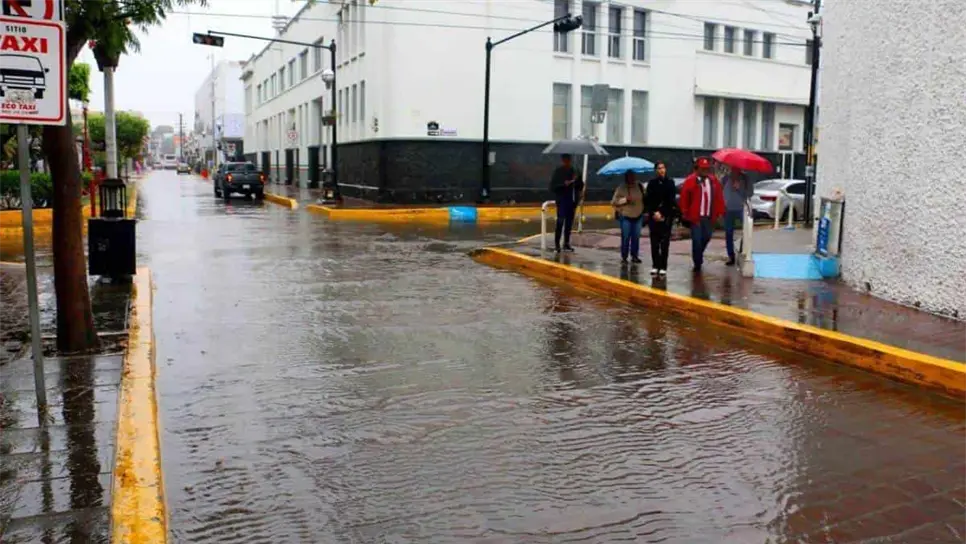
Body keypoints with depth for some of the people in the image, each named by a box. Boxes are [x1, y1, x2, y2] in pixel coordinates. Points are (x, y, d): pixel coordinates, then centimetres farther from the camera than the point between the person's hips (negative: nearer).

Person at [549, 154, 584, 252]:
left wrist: (577, 179, -4)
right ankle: (556, 244, -8)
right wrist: (563, 184, -22)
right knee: (560, 221, -11)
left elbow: (580, 185, 17)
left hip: (572, 200, 5)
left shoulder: (574, 171, 10)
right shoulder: (558, 172, -4)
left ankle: (566, 243, 15)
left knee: (569, 222, 8)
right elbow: (552, 187, -9)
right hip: (562, 200, -5)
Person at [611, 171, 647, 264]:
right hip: (625, 217, -3)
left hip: (638, 216, 3)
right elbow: (614, 201, -10)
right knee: (625, 237, -2)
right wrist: (625, 199, -19)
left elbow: (644, 198, 17)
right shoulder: (621, 188, -7)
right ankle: (624, 257, 8)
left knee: (636, 237, 7)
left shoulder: (640, 186, 2)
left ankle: (634, 256, 17)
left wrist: (645, 210, 11)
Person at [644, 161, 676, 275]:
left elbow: (670, 201, -1)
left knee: (664, 242, -3)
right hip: (653, 216, 1)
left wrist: (661, 213, -7)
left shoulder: (670, 183, 3)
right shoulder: (652, 183, 6)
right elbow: (647, 200, 3)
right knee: (654, 242, 0)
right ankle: (655, 265, 8)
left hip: (666, 216, -1)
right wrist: (654, 213, -9)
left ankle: (663, 266, 1)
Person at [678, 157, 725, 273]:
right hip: (695, 217, -4)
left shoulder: (714, 181, 8)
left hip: (709, 217, 5)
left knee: (706, 238, 14)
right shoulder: (690, 181, -6)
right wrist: (685, 214, -6)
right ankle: (697, 264, 8)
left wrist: (720, 212, 4)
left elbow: (719, 198, 10)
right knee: (697, 240, -4)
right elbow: (684, 198, -5)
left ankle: (698, 257, 40)